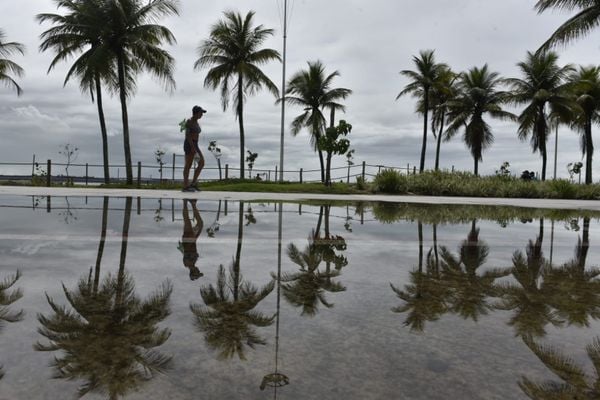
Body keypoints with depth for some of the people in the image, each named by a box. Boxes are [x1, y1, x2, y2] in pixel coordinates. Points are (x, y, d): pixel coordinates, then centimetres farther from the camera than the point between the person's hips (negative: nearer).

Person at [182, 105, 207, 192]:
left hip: (195, 145, 9)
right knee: (188, 165, -6)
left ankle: (193, 183, 4)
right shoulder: (189, 121, -8)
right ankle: (185, 186, -2)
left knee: (202, 163, 0)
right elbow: (187, 135, -17)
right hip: (189, 145, -9)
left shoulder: (196, 123, 18)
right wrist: (192, 147, -24)